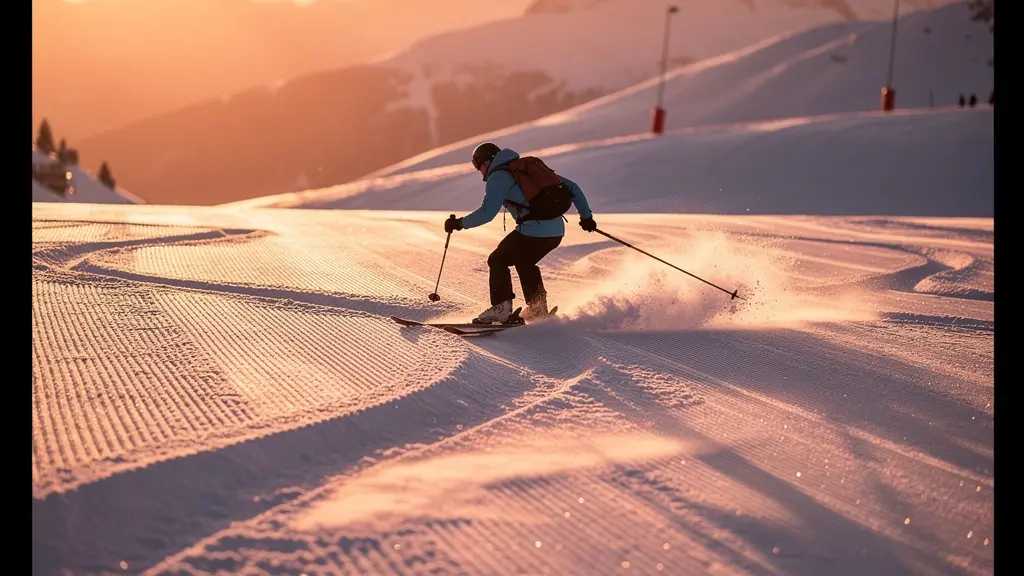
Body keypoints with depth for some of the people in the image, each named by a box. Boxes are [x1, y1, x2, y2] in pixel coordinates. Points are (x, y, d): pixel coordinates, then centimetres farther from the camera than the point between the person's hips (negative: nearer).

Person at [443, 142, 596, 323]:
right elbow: (570, 186, 23)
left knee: (497, 260, 10)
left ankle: (502, 307, 0)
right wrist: (586, 215, 28)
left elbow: (487, 212, -11)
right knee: (524, 262, 29)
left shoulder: (498, 177, 1)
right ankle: (538, 309, 26)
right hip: (556, 232, 8)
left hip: (533, 231, -8)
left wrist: (460, 223, 1)